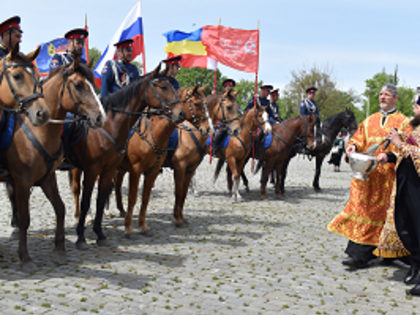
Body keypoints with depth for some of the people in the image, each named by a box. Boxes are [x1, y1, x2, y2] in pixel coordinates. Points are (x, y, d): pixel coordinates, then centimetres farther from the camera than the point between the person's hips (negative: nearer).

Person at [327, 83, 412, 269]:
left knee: (377, 213, -5)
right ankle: (360, 254, 6)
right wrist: (353, 146, -6)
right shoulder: (370, 121, 18)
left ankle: (360, 256, -6)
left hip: (387, 175, -4)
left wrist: (389, 156, -23)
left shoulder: (402, 122, 3)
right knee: (361, 209, 0)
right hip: (367, 173, 4)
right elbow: (359, 138, 17)